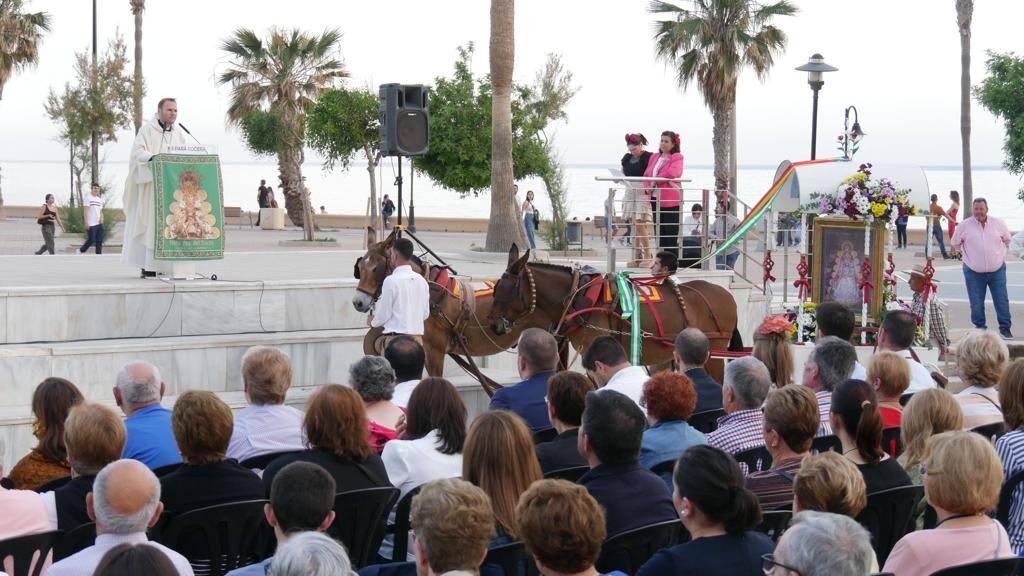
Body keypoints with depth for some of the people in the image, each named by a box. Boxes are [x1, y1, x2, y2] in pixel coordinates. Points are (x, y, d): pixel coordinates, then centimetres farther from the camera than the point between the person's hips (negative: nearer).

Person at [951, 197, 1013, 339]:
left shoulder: (999, 223, -1)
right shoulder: (964, 225, -5)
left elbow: (1006, 240, 17)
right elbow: (956, 243, 11)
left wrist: (1001, 255, 12)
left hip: (997, 270, 1)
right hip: (974, 272, -1)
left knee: (1002, 301, 3)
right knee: (976, 303, 3)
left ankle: (1005, 327, 15)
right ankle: (980, 327, 19)